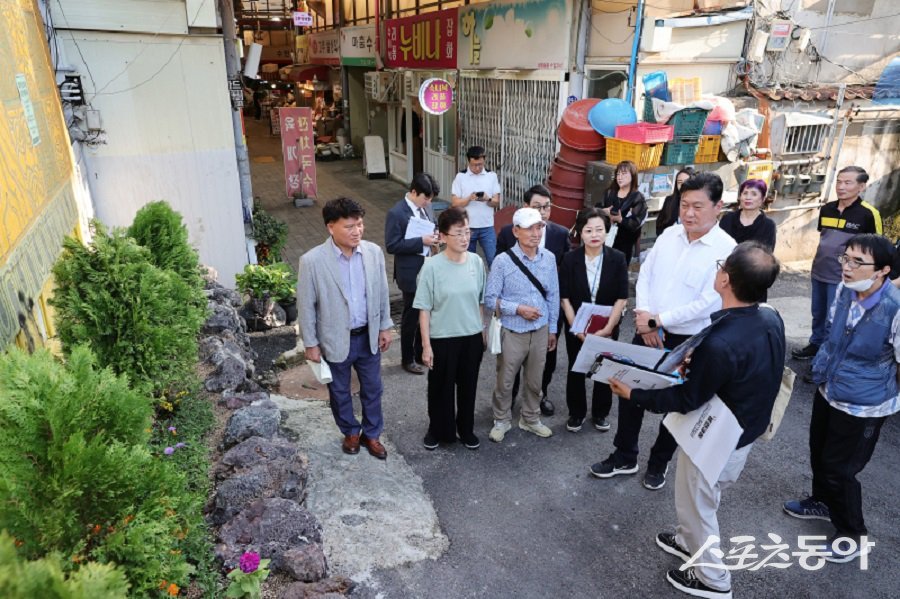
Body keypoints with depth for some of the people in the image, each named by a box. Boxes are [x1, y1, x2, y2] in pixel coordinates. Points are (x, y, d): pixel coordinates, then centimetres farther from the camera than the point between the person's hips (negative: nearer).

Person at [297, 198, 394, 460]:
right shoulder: (312, 261, -20)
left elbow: (382, 293, 3)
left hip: (368, 336, 3)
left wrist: (385, 326, 7)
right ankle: (351, 431, 45)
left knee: (372, 389, 18)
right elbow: (306, 306, -11)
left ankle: (371, 434, 41)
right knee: (340, 392, 19)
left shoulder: (374, 252, -10)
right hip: (335, 339, -2)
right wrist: (310, 343, -7)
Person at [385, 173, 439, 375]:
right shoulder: (396, 213, -17)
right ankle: (408, 359, 26)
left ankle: (421, 354, 37)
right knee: (411, 317, 8)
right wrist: (421, 242, -25)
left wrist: (434, 237, -5)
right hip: (411, 274, -7)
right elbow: (392, 245, -19)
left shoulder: (426, 207, 4)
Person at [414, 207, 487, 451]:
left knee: (468, 386, 18)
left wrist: (482, 331, 11)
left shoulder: (476, 261, -4)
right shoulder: (432, 266, -16)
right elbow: (424, 309, -11)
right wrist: (426, 345, -11)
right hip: (442, 338, -3)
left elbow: (480, 301, 7)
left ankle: (466, 429, 39)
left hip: (472, 336, 3)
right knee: (440, 388, 13)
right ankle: (438, 430, 36)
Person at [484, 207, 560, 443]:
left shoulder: (549, 258, -5)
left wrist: (552, 329, 9)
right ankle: (501, 420, 36)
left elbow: (553, 296, 5)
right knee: (505, 381, 13)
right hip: (512, 332, -3)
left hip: (540, 331, 4)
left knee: (535, 380, 20)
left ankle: (530, 419, 42)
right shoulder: (503, 261, -17)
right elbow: (489, 300, -12)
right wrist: (518, 308, -21)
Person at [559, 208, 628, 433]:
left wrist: (607, 328, -16)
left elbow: (622, 298, -9)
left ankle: (600, 413, 33)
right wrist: (577, 329, -14)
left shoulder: (617, 259, -10)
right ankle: (576, 413, 31)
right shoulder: (570, 259, -10)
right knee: (576, 370, 12)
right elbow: (564, 298, -9)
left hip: (608, 327, 0)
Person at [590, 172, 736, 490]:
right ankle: (624, 456, 32)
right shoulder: (669, 234, 0)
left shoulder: (726, 249, -16)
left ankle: (659, 462, 37)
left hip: (687, 342, -4)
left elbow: (709, 303, -21)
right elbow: (645, 275, 3)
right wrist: (643, 315, -13)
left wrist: (658, 320, -18)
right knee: (630, 392, 13)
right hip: (647, 332, 5)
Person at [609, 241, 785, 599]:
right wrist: (697, 364, 3)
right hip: (747, 431, 8)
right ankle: (691, 541, 55)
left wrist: (633, 395, -14)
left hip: (715, 441, -8)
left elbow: (687, 400, -24)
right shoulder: (771, 318, -12)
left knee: (695, 503, 18)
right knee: (703, 497, 30)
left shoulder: (719, 343, -38)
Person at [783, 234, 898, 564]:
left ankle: (852, 534, 32)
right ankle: (823, 502, 52)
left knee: (839, 468, 7)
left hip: (863, 406, -6)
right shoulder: (844, 290, -11)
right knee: (819, 453, 24)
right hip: (828, 391, 6)